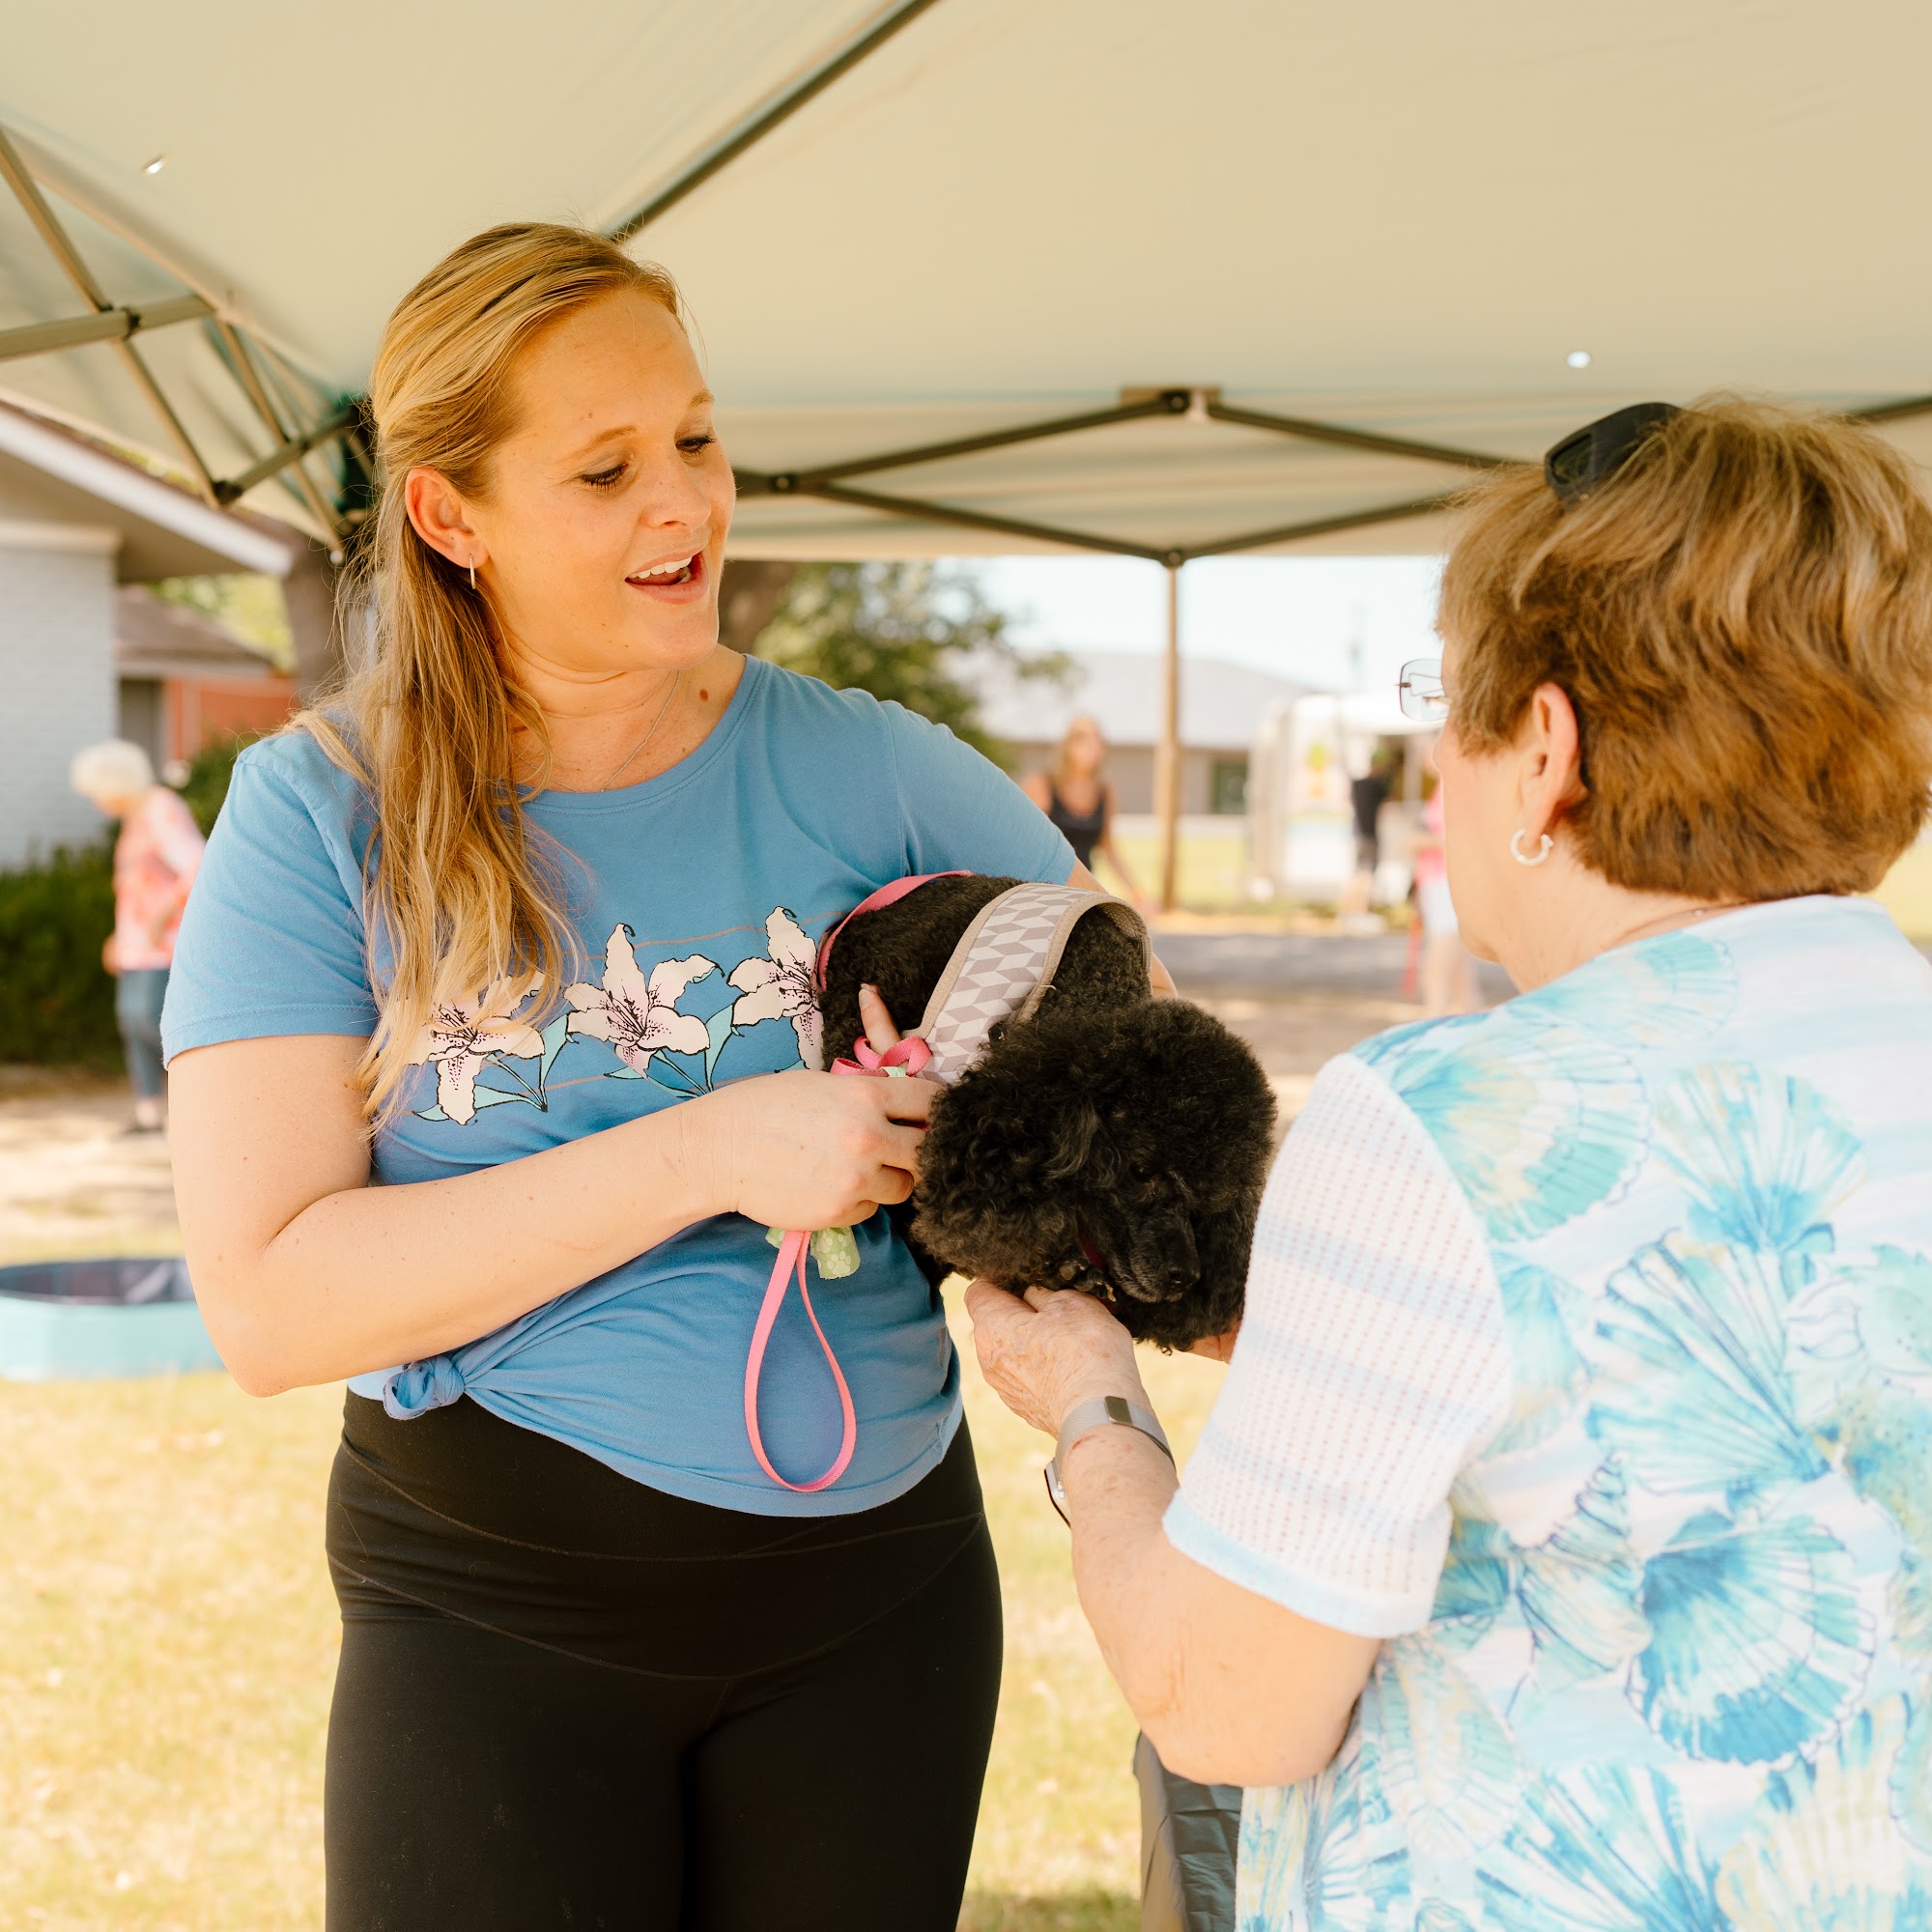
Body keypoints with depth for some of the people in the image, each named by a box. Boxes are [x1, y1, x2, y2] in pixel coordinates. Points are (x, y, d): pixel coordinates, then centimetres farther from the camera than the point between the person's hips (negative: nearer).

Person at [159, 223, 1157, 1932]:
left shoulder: (862, 768, -4)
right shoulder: (324, 812, -8)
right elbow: (269, 1305, -16)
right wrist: (707, 1156, -24)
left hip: (875, 1581, 2)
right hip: (493, 1611, -2)